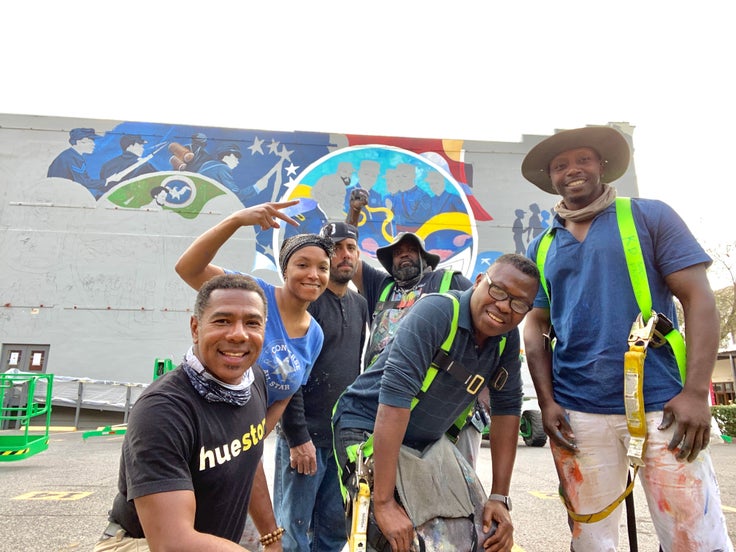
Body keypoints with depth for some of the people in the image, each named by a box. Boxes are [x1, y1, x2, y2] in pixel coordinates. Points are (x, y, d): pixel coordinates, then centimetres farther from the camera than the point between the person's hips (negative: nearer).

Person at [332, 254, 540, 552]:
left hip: (427, 440, 7)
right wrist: (384, 501, -34)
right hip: (368, 429, -6)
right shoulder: (436, 312, -26)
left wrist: (499, 497, -3)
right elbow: (395, 394, -33)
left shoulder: (508, 338, -5)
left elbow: (507, 408, 0)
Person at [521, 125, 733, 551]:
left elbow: (698, 298, -2)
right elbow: (535, 326, 11)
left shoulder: (650, 216, 3)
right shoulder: (541, 248, 11)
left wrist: (696, 392, -11)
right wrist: (546, 400, 0)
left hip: (660, 404, -2)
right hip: (575, 413, 3)